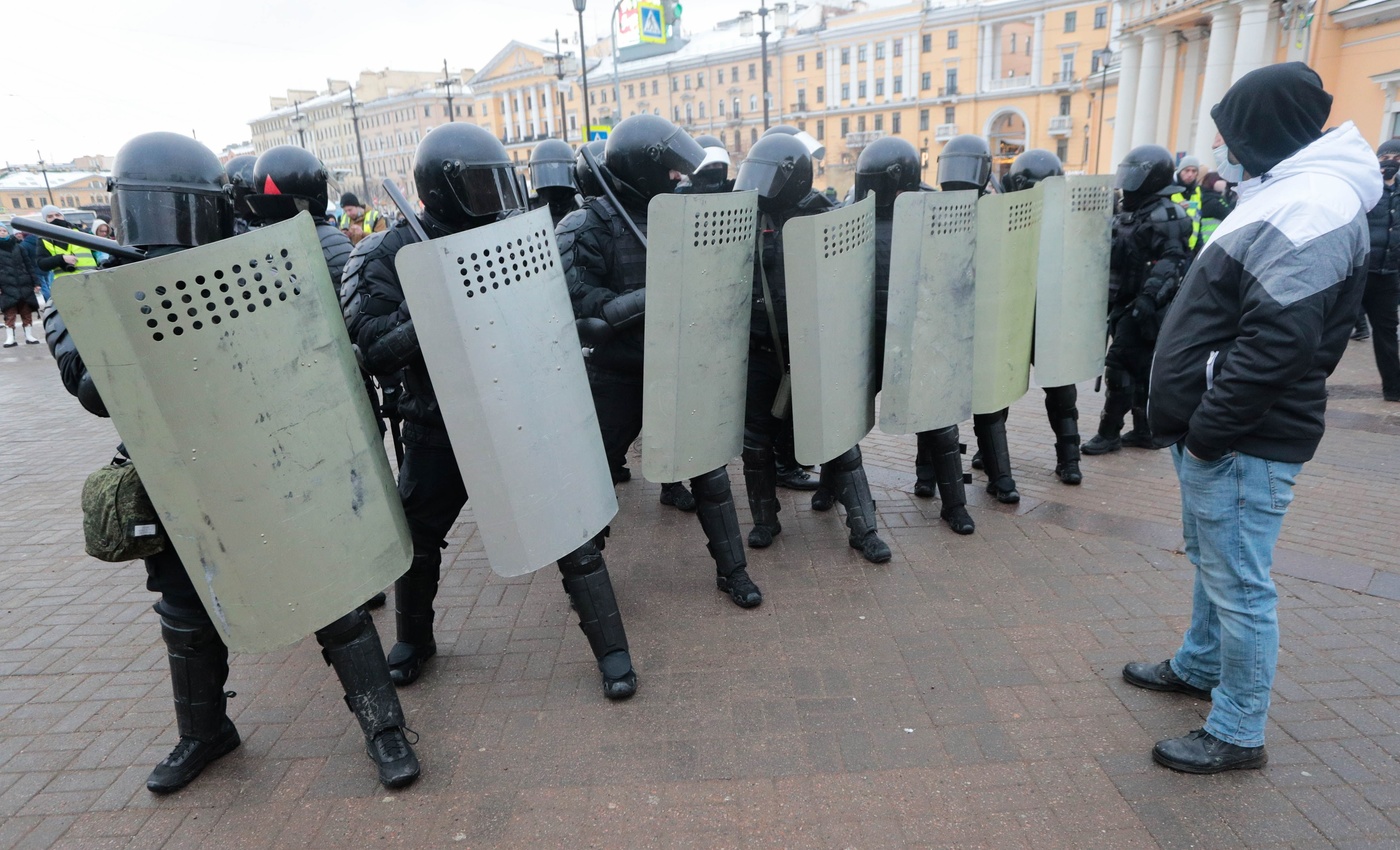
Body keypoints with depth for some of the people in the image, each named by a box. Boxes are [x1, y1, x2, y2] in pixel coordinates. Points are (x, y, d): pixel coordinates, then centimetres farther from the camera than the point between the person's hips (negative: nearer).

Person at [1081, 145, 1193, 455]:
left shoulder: (1164, 215, -13)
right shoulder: (1132, 214, 17)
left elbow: (1171, 262, -24)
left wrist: (1148, 296, -34)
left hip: (1142, 308, -9)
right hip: (1127, 305, 9)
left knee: (1119, 366, -8)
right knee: (1141, 368, 13)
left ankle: (1109, 433, 0)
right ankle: (1143, 430, 21)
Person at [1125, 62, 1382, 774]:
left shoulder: (1308, 208, -18)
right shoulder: (1286, 195, 16)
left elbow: (1276, 345, -25)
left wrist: (1207, 431, -20)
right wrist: (1196, 424, 16)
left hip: (1242, 443, -11)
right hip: (1214, 428, 11)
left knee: (1237, 584, 1)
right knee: (1211, 560, 23)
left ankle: (1237, 736, 15)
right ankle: (1199, 667, 42)